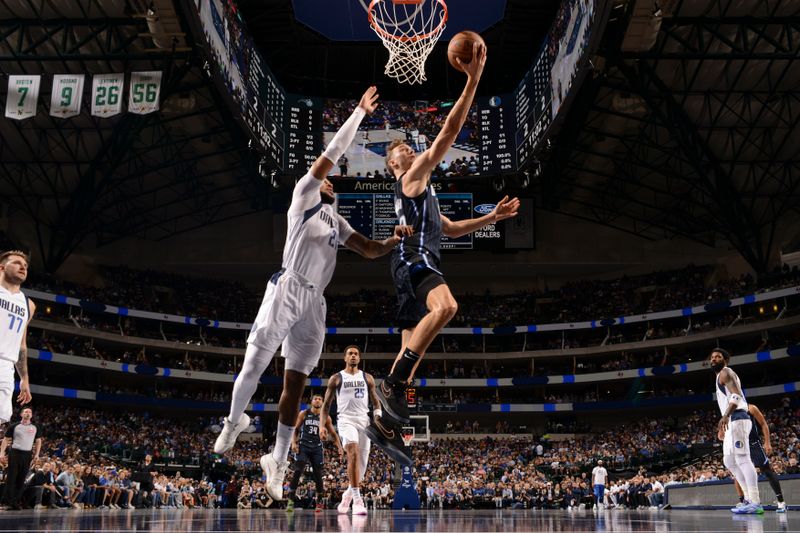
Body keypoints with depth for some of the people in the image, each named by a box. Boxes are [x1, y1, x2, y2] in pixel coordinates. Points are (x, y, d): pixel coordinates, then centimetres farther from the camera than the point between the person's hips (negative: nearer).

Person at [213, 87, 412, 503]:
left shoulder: (337, 222, 24)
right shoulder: (304, 196, 7)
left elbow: (369, 250, 21)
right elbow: (331, 154, 1)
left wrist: (393, 240, 0)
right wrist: (359, 112, 3)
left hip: (313, 303, 6)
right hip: (285, 292, -6)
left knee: (295, 384, 5)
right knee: (253, 368, 0)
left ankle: (278, 461, 12)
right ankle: (234, 421, 27)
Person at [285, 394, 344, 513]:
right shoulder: (303, 414, 3)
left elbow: (333, 434, 9)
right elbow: (296, 429, 7)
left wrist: (340, 447, -2)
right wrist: (294, 443, -8)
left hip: (317, 448, 2)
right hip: (303, 446, -2)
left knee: (318, 475, 0)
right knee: (298, 471, -15)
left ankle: (319, 502, 12)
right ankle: (290, 500, -14)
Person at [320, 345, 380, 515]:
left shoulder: (367, 378, 13)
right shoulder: (336, 378, 8)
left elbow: (375, 402, 14)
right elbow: (326, 404, 10)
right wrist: (322, 425, -2)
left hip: (364, 420, 4)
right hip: (346, 419, -3)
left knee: (362, 463, 4)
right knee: (353, 451, -29)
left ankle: (348, 495, 30)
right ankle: (357, 499, -31)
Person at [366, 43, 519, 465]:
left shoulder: (420, 193, 33)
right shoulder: (413, 176, 7)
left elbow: (450, 229, 38)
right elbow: (450, 130, -3)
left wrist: (491, 217, 30)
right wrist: (473, 79, -4)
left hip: (416, 263, 10)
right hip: (413, 258, -10)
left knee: (413, 350, 5)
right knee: (446, 306, -37)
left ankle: (384, 424, 5)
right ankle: (393, 383, -36)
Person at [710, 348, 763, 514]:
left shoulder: (725, 372, -4)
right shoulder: (724, 376, 27)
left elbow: (736, 395, -20)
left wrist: (725, 415, -34)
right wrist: (723, 426, 31)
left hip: (737, 419, -11)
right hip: (733, 421, 11)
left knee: (742, 459, -15)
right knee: (729, 461, 13)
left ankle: (755, 503, -19)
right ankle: (750, 497, 12)